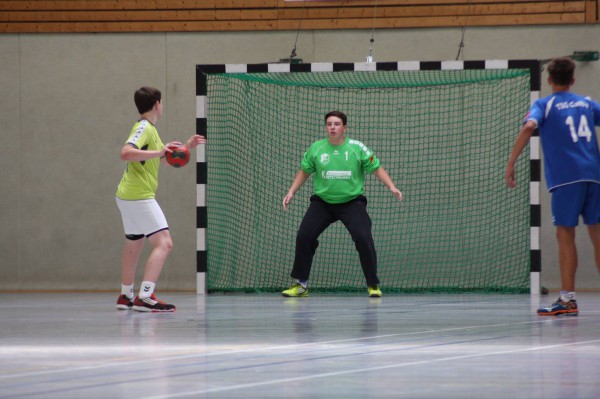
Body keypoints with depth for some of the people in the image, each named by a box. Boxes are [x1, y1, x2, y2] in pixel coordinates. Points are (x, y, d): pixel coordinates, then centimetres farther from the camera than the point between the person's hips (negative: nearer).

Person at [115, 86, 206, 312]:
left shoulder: (149, 129, 18)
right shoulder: (144, 128, -13)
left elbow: (163, 159, 33)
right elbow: (126, 153, -29)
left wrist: (186, 147, 25)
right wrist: (156, 152, -33)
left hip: (128, 196, 11)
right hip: (139, 197, -11)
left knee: (133, 245, 22)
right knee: (163, 243, -17)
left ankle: (126, 296, 33)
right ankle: (145, 298, -28)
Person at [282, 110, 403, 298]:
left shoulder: (357, 148, -8)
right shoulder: (316, 148, -1)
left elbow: (377, 168, -1)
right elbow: (304, 172, 13)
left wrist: (391, 187, -14)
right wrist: (291, 192, 6)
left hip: (352, 202, -2)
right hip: (322, 202, 2)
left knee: (364, 238, -18)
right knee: (304, 236, -10)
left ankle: (373, 285, -1)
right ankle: (300, 284, 5)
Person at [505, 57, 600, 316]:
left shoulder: (544, 105, 4)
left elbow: (529, 127, -14)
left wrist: (511, 163, -15)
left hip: (565, 178, -4)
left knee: (565, 235, -1)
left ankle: (568, 299, -4)